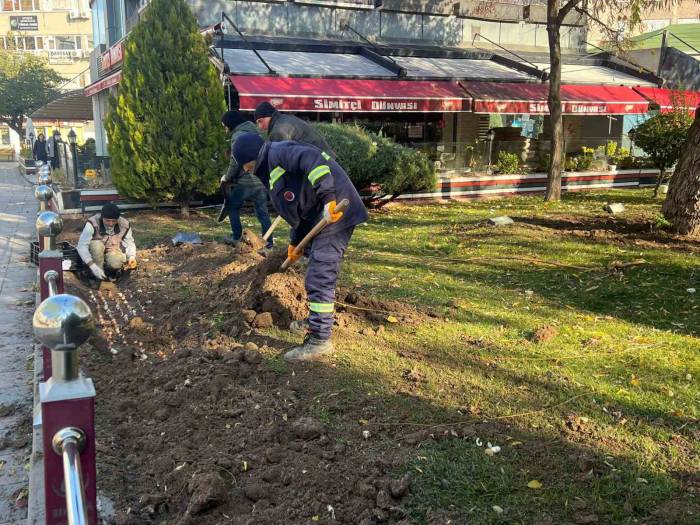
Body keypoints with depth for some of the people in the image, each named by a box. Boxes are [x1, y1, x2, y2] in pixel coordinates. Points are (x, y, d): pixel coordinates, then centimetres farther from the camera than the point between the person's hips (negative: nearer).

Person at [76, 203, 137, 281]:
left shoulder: (124, 225, -19)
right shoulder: (92, 223, -28)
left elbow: (129, 243, -7)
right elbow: (81, 246, -29)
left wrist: (132, 257, -30)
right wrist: (93, 266, -39)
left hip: (113, 251, 1)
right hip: (96, 251, -1)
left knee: (116, 263, -33)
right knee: (97, 245, -35)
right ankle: (98, 276, -17)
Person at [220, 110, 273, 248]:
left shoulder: (238, 135, -9)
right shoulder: (255, 132, 16)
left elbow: (235, 162, -12)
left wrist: (227, 178, 3)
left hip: (245, 181, -7)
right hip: (262, 180, 7)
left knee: (233, 206, 13)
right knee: (262, 211, 9)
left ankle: (236, 237, 13)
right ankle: (268, 241, 6)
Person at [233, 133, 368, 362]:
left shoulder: (278, 153, -8)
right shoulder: (273, 171, 24)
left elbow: (314, 160, -26)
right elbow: (301, 208, 30)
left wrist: (328, 197, -33)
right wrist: (295, 242, 35)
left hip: (334, 213, -11)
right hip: (322, 217, 11)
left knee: (319, 278, -9)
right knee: (318, 274, 22)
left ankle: (319, 340, -3)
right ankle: (315, 321, 37)